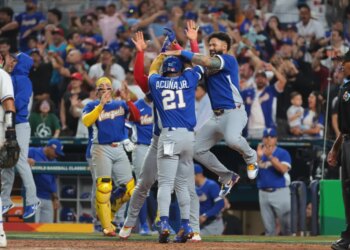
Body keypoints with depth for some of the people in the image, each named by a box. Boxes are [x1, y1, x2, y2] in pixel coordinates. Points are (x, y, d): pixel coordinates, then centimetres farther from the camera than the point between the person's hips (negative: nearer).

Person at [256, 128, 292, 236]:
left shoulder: (283, 153, 1)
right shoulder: (259, 154, 12)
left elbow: (283, 169, -16)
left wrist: (270, 156, -21)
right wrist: (258, 157, -12)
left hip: (280, 193, -4)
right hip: (263, 193, 4)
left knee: (286, 223, -10)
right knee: (268, 227, 7)